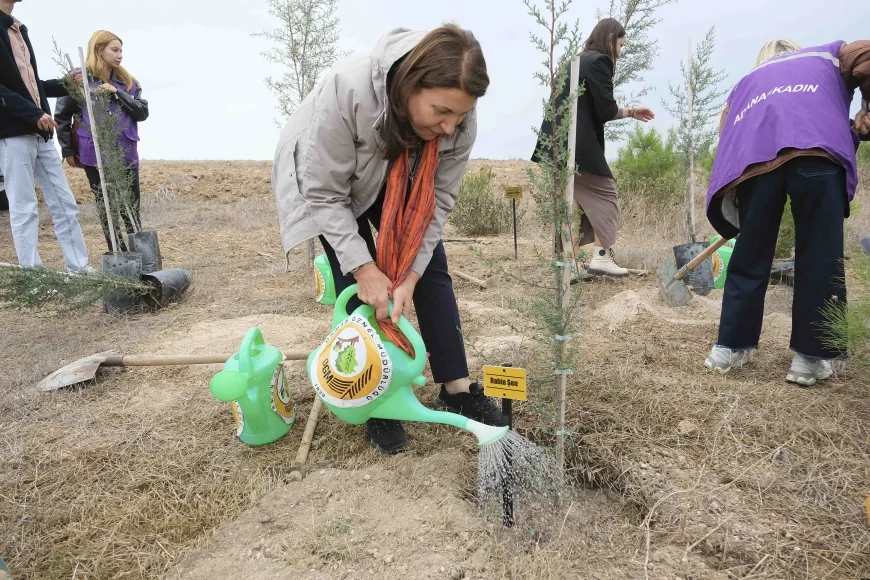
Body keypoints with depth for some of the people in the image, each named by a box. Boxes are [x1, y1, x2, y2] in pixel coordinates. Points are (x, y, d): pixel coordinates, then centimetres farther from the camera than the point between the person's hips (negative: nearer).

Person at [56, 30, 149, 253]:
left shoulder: (127, 82, 11)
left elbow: (142, 112, 0)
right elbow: (62, 116, 2)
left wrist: (118, 93, -11)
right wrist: (67, 150, 0)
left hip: (126, 154, 3)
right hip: (95, 155, -2)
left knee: (131, 208, 2)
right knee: (106, 207, 4)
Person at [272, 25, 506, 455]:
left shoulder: (459, 120, -28)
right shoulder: (346, 91, -41)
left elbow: (439, 200, -19)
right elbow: (324, 194, -31)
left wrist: (410, 275, -26)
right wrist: (363, 267, -34)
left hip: (398, 187, 4)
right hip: (325, 181, -3)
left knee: (432, 271, -4)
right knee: (356, 286, -12)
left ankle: (457, 388, 5)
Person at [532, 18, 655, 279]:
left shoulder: (577, 61, 22)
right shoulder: (599, 62, -5)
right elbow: (606, 110, -9)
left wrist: (630, 112, 25)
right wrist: (630, 112, 13)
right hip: (577, 143, -8)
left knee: (571, 198, 11)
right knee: (604, 193, 3)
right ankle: (601, 258, 0)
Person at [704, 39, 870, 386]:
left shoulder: (746, 83, 40)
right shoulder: (829, 55, 36)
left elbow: (727, 135, 28)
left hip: (755, 156, 2)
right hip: (817, 149, -2)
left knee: (750, 257, 10)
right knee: (820, 258, 3)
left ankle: (729, 348, 14)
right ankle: (811, 358, 6)